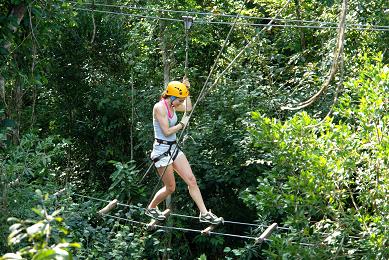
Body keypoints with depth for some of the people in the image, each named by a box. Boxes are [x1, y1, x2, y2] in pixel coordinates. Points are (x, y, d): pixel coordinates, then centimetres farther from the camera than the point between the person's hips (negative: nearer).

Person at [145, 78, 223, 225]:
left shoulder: (171, 106, 7)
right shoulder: (159, 107, -18)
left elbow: (188, 108, 25)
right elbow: (167, 131, -21)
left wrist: (186, 89, 15)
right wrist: (182, 124, -7)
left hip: (173, 148, 8)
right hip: (162, 150, -8)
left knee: (191, 180, 1)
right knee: (170, 188, 2)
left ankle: (204, 214, 2)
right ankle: (151, 208, 26)